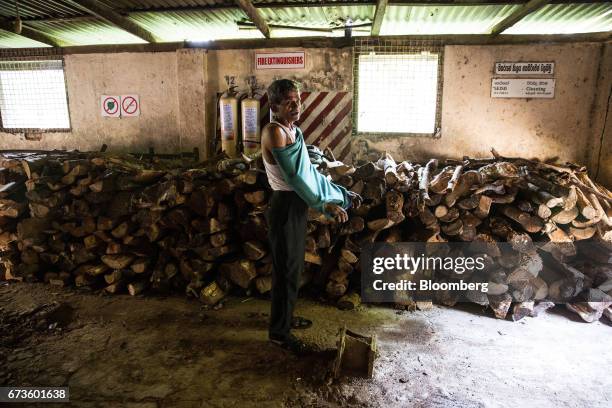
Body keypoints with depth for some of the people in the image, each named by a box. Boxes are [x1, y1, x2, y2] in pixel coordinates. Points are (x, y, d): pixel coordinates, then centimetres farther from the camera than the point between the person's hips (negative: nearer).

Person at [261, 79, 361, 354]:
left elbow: (308, 171, 14)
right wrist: (326, 204, -27)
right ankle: (279, 332, 19)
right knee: (286, 270, 2)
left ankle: (285, 318, 38)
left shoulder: (293, 131, 12)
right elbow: (294, 175, -25)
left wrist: (342, 194, 11)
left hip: (297, 205, 9)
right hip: (285, 206, -9)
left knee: (293, 267, 19)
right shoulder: (274, 131, -18)